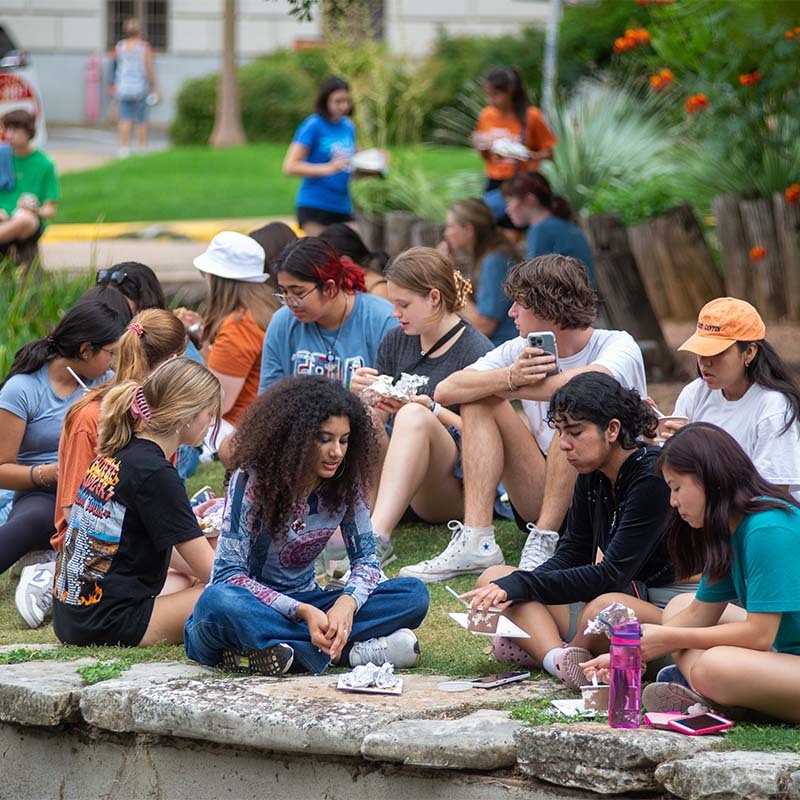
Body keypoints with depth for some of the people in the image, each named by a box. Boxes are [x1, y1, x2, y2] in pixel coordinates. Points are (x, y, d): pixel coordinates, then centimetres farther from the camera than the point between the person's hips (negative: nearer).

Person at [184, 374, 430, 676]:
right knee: (218, 602, -40)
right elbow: (228, 573, -21)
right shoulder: (252, 479, -17)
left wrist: (347, 603, -25)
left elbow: (366, 560, -1)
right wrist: (303, 612, -33)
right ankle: (346, 651, -34)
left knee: (414, 595, -15)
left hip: (303, 605, 5)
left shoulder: (344, 483, -3)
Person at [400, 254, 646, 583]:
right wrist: (509, 378, -25)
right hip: (542, 501, 5)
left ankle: (542, 544, -31)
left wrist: (511, 388, -17)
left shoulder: (617, 346, -9)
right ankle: (476, 541, -20)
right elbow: (444, 391, -6)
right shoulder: (522, 350, 6)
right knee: (480, 401, -6)